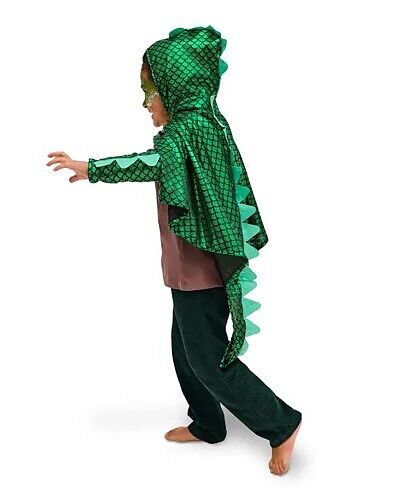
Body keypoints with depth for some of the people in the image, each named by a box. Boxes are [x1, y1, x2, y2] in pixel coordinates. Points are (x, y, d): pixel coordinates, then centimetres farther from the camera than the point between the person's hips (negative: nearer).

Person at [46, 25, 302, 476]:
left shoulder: (189, 127, -21)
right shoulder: (205, 122, 10)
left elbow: (152, 163, -40)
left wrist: (89, 168, -35)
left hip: (199, 271, -10)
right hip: (194, 269, 10)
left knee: (209, 360, 2)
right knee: (186, 349, 20)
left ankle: (282, 424, 14)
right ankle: (207, 425, 37)